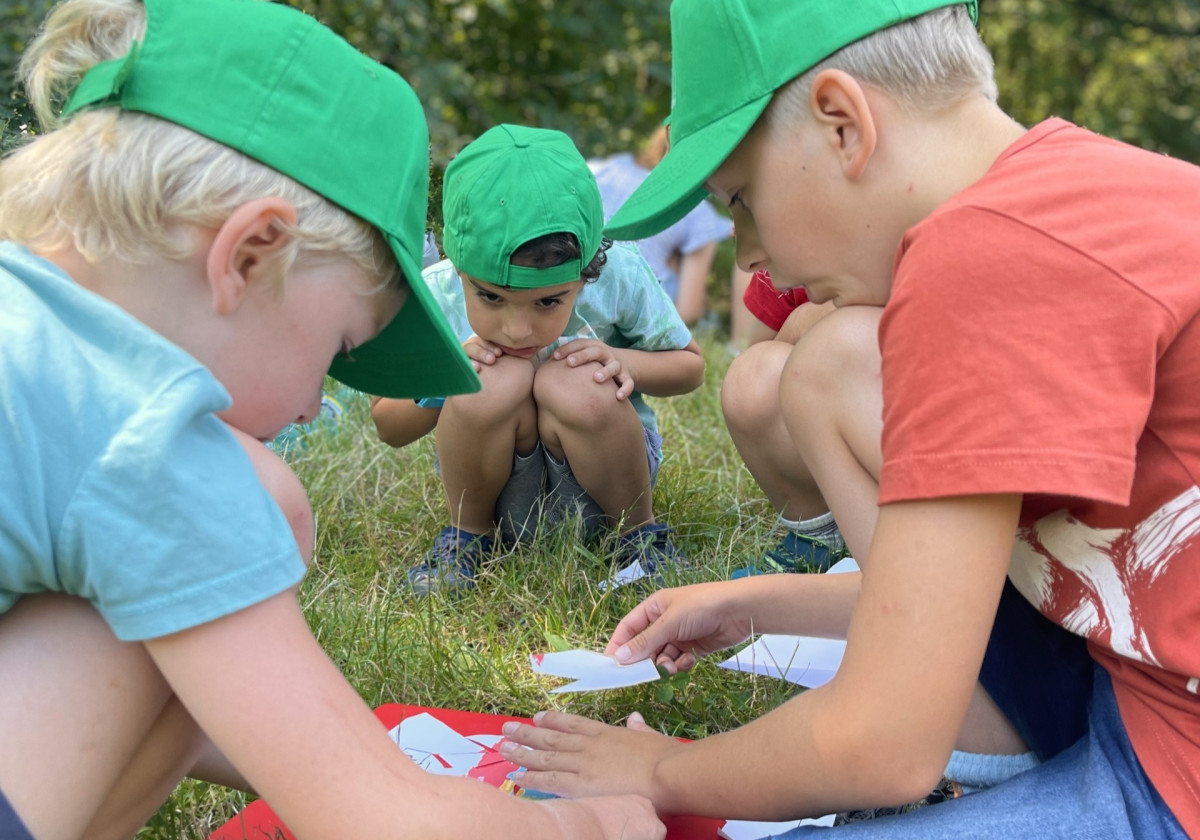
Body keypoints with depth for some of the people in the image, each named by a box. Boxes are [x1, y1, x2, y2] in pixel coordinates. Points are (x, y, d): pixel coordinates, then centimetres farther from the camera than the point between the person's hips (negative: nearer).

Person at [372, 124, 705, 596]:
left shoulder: (620, 277, -20)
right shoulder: (434, 296, -19)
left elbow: (690, 366, -2)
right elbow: (388, 427, -5)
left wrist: (625, 363, -24)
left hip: (600, 480, 0)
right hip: (498, 494, 0)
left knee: (575, 384, -32)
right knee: (498, 380, -31)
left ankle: (640, 530, -5)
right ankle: (469, 534, -3)